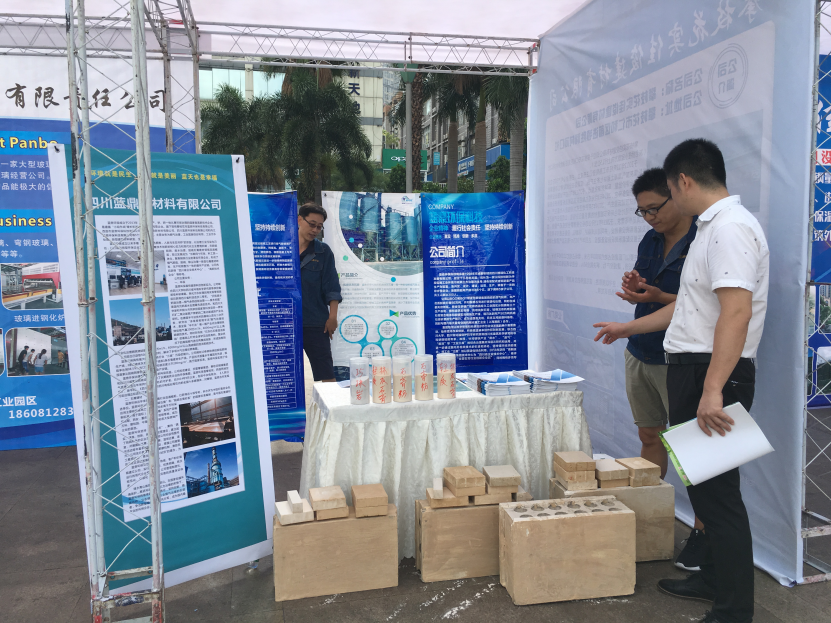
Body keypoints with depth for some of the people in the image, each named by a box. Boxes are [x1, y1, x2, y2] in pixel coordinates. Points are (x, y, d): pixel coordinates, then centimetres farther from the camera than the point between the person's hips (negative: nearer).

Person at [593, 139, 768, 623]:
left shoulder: (730, 227, -16)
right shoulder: (715, 226, 18)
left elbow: (737, 312, -26)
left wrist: (712, 391, -30)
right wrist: (630, 328, 33)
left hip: (714, 373, -11)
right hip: (694, 369, 11)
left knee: (717, 490, -3)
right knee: (702, 485, 18)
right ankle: (714, 579, 33)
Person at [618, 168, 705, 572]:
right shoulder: (650, 242, 12)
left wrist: (659, 297, -24)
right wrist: (634, 287, -4)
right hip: (640, 353, 7)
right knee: (649, 436, 14)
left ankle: (702, 531, 11)